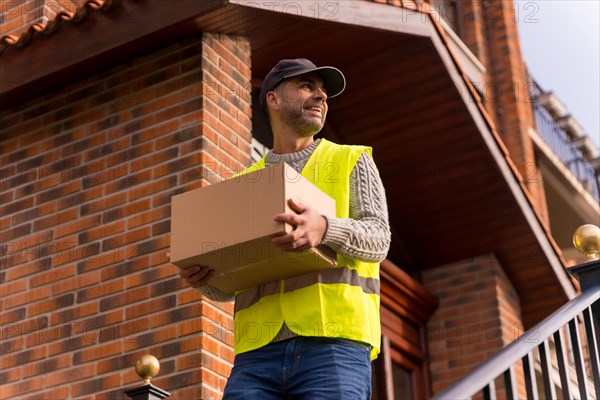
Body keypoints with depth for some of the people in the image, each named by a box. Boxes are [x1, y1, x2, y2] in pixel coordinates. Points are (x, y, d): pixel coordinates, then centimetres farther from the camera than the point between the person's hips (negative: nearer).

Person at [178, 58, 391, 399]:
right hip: (259, 350, 2)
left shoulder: (352, 160, 18)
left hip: (334, 343, -2)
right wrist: (203, 277, -3)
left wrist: (325, 228, -20)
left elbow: (378, 238, 2)